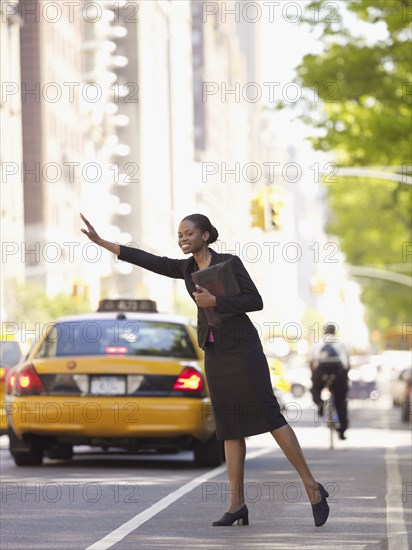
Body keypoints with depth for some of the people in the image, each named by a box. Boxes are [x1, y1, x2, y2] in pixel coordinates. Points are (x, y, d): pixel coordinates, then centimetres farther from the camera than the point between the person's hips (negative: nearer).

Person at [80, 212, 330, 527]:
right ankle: (237, 504, 2)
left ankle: (312, 486, -1)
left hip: (242, 347, -6)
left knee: (269, 416, -8)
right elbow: (148, 261, 12)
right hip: (214, 353, 6)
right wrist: (101, 242, 10)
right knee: (231, 427, 3)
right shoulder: (187, 268, 12)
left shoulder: (230, 262, -6)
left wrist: (214, 301, -17)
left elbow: (256, 301, -10)